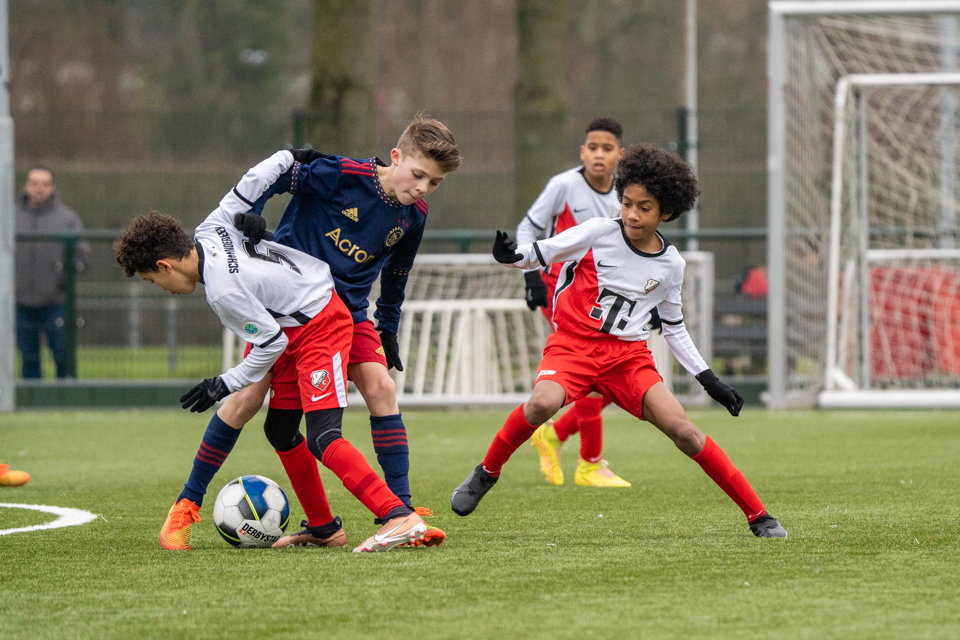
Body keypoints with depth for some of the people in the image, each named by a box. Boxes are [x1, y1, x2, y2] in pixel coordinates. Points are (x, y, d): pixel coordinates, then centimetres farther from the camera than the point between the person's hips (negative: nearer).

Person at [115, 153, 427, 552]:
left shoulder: (223, 291, -27)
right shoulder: (211, 230, -4)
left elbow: (271, 343, -20)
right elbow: (255, 179, 1)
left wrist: (224, 385, -8)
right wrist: (293, 159, 17)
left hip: (319, 328, -11)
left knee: (322, 438, -21)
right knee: (280, 431, 16)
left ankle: (401, 518, -30)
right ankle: (324, 528, 24)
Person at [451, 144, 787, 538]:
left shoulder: (671, 265, 5)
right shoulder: (598, 234, -4)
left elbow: (673, 328, 19)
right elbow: (539, 254, 0)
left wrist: (708, 380, 16)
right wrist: (510, 255, -23)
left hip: (628, 355, 2)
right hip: (573, 343, -2)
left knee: (682, 429, -14)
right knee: (543, 403, -34)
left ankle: (757, 516, -5)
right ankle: (486, 473, -8)